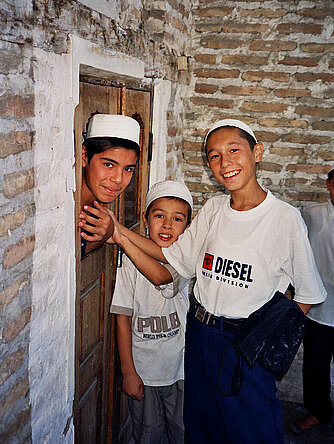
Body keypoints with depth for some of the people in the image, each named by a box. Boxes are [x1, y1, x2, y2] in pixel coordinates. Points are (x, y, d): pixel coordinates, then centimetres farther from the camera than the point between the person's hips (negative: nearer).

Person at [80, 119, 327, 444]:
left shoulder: (284, 217, -14)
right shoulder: (213, 209, 0)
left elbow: (308, 293, -5)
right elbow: (174, 257, 5)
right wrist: (120, 233, -5)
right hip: (199, 332, 5)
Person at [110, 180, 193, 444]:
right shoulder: (130, 261, -11)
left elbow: (160, 275, -33)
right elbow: (123, 318, -6)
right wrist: (128, 371, -6)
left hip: (180, 367, 1)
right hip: (143, 369, 0)